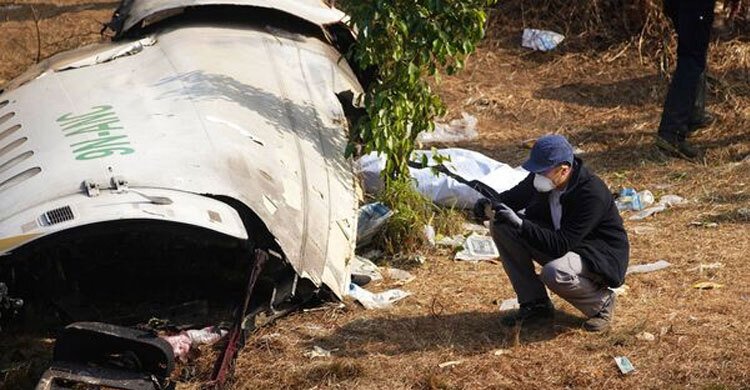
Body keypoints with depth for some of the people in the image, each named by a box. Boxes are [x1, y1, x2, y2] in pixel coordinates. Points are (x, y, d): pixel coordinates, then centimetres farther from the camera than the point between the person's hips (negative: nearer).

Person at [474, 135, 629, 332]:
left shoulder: (592, 194, -32)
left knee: (554, 273, -39)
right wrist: (490, 205, -16)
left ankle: (601, 302, -5)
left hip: (601, 256, -8)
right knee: (501, 226, -8)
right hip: (560, 241, 8)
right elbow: (514, 196, 7)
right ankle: (535, 304, 0)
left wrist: (521, 224, -42)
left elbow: (560, 245, -34)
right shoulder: (542, 178, -11)